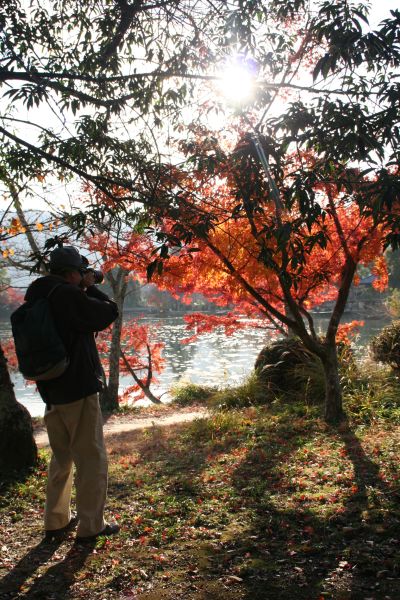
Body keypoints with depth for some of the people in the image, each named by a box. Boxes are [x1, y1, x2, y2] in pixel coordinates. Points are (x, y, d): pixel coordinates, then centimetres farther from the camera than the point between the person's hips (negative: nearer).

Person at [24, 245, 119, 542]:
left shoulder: (36, 298, 9)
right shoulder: (69, 295, -17)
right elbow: (108, 313, -9)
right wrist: (91, 288, 2)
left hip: (52, 391, 9)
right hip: (79, 389, -8)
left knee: (61, 457, 20)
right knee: (91, 459, 4)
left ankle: (56, 521, 29)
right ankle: (90, 526, 12)